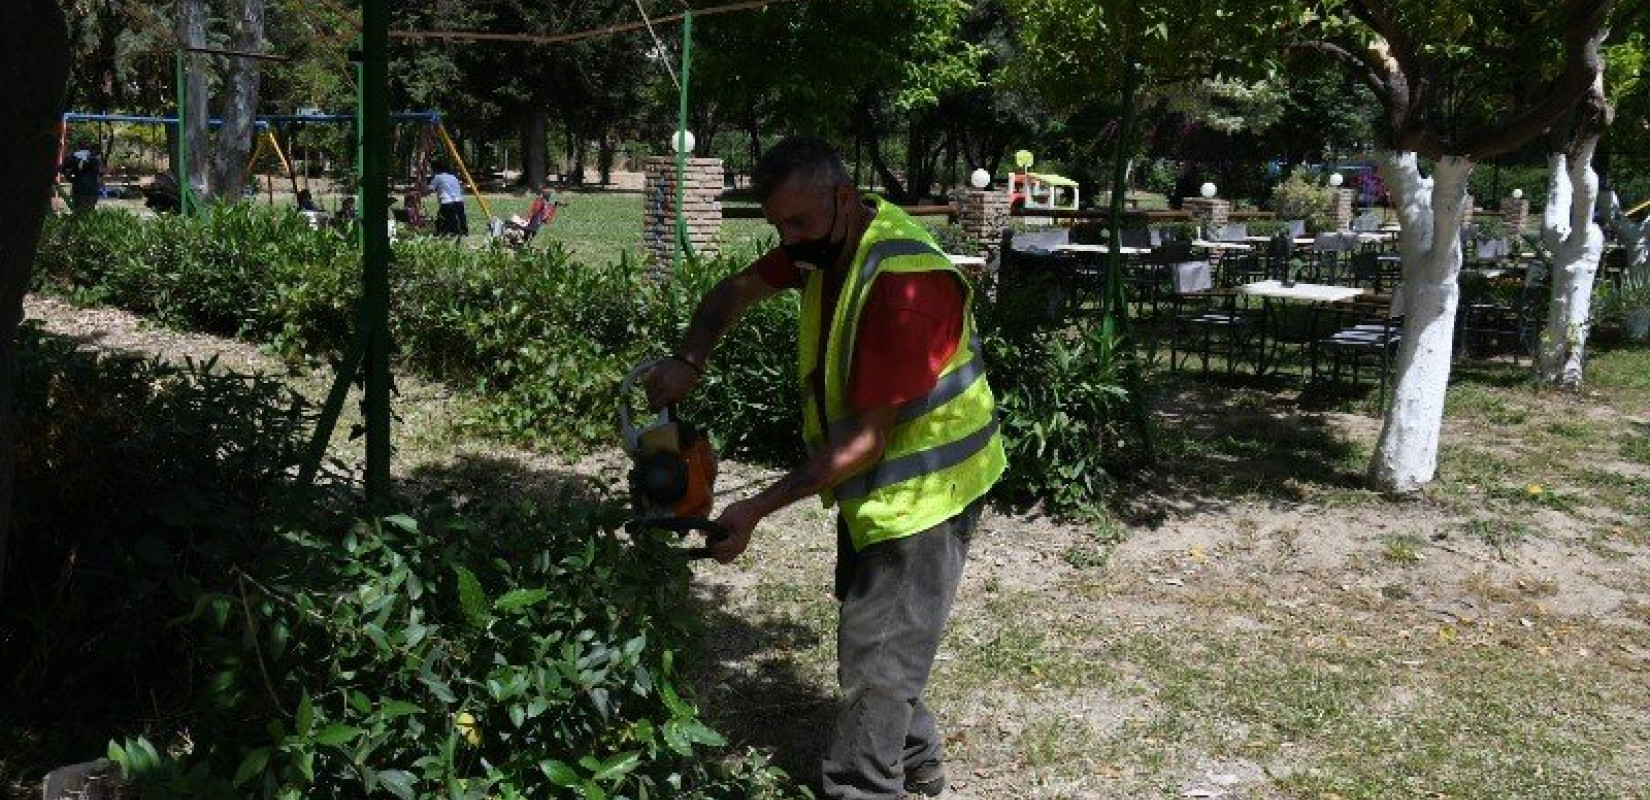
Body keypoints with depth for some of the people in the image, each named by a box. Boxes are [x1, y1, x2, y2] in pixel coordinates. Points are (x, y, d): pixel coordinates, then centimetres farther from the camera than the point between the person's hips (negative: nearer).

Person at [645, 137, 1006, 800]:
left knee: (876, 657, -2)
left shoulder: (903, 285, -31)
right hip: (870, 480, 9)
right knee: (872, 630, 21)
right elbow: (739, 289, 14)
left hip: (922, 489, -9)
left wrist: (757, 510, -27)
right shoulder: (826, 243, -4)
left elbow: (867, 439, -30)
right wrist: (690, 359, -5)